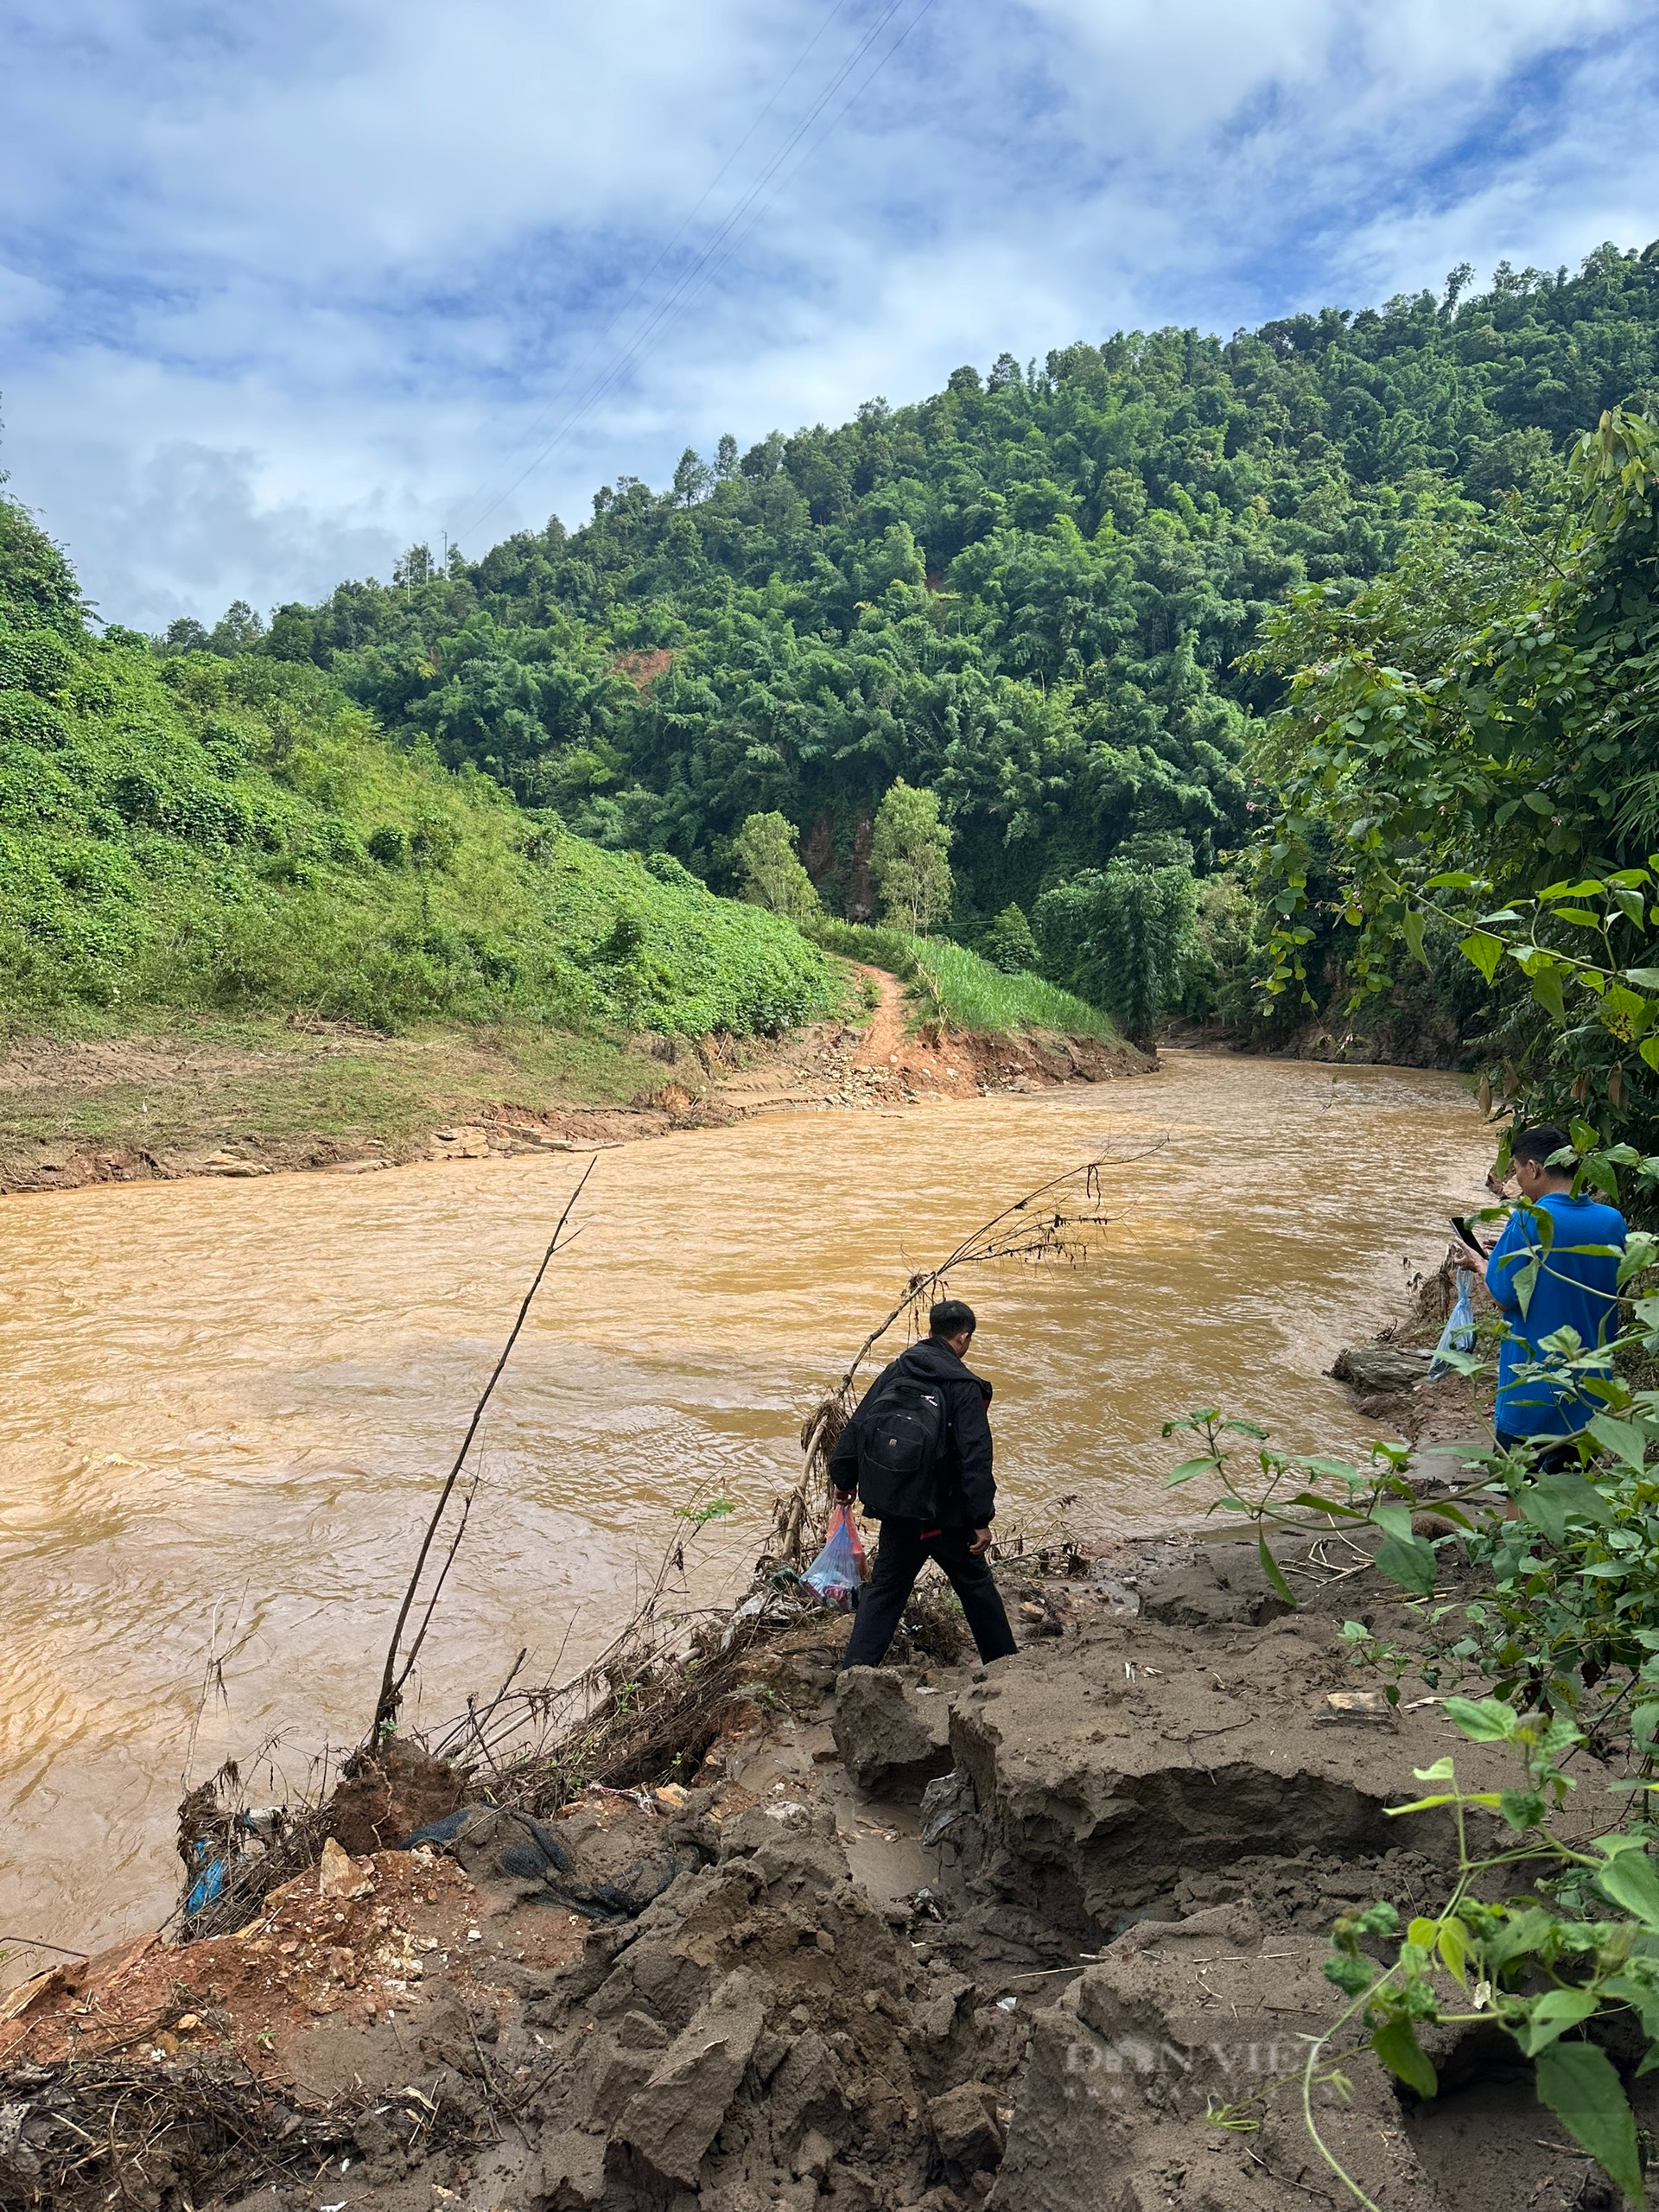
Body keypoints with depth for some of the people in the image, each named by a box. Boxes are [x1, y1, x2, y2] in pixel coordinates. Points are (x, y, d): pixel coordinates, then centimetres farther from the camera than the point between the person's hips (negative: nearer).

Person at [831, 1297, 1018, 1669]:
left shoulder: (895, 1372, 2)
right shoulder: (964, 1387, -13)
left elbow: (857, 1427, 4)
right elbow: (975, 1458, -17)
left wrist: (844, 1479, 16)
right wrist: (982, 1519, -15)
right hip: (946, 1515, -4)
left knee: (886, 1586, 13)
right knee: (976, 1584, 14)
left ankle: (856, 1666, 7)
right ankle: (1003, 1663, 25)